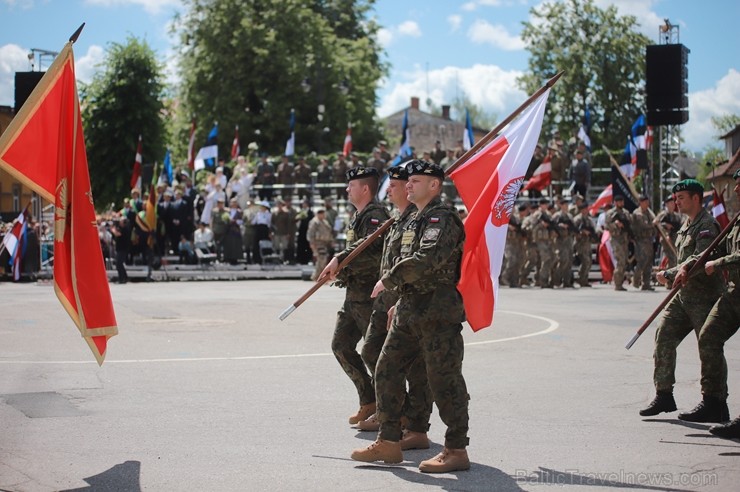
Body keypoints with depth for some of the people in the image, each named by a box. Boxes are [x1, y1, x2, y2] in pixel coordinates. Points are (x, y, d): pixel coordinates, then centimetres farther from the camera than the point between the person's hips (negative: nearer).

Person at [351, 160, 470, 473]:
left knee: (443, 380, -5)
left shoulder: (442, 218, -13)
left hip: (438, 314, -10)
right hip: (410, 312, 10)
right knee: (387, 371, 9)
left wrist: (388, 280, -17)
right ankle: (389, 442, 16)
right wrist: (400, 302, 22)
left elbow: (426, 259, -26)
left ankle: (457, 450, 3)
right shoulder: (415, 220, 19)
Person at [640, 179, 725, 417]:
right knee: (664, 335, 1)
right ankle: (664, 395, 7)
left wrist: (668, 275, -17)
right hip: (684, 293, 9)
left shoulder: (707, 226, -14)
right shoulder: (687, 225, 15)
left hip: (704, 297, -9)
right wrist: (673, 276, 7)